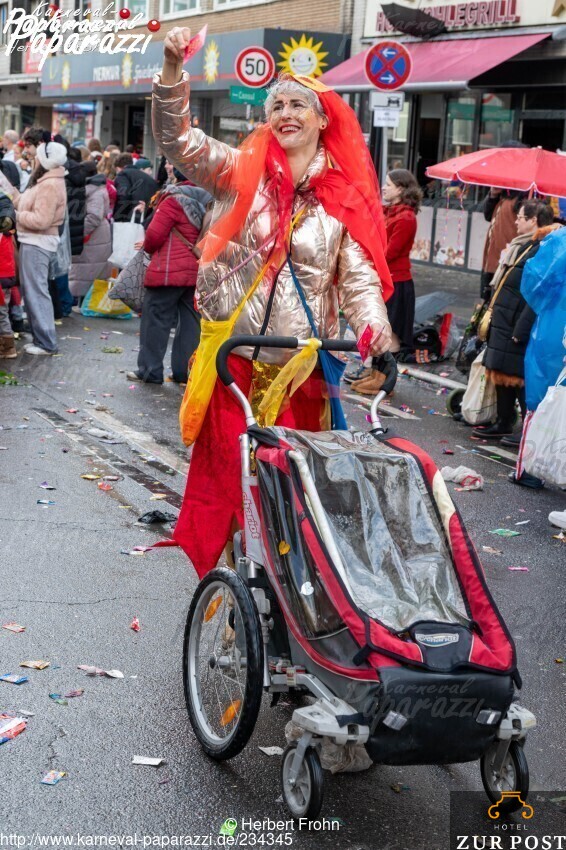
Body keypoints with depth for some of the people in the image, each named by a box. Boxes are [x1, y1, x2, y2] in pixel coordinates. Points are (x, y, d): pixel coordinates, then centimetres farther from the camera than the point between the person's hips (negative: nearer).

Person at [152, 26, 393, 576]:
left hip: (302, 365, 1)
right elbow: (177, 140, -10)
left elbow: (360, 274, -1)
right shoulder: (242, 172, 1)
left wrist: (373, 323, -21)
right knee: (223, 473, 2)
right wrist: (173, 71, -25)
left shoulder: (346, 196, 3)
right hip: (232, 357, -1)